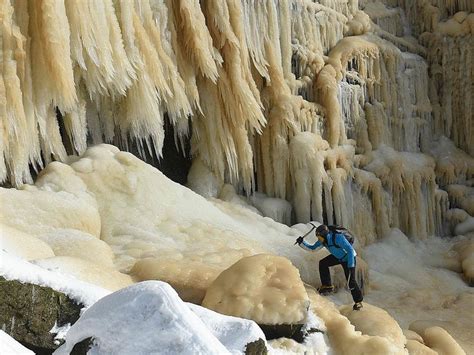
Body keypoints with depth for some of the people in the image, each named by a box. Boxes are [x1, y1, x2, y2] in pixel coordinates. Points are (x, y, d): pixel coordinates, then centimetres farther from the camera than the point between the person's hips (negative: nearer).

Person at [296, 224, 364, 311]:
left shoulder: (338, 238, -38)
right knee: (323, 263, -8)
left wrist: (350, 266, -40)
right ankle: (327, 286, 2)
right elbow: (312, 248, -2)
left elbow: (350, 250, -36)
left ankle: (358, 301, 9)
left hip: (348, 258, -7)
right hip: (337, 256, 7)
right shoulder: (323, 240, -15)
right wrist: (302, 243, -18)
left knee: (350, 280, -9)